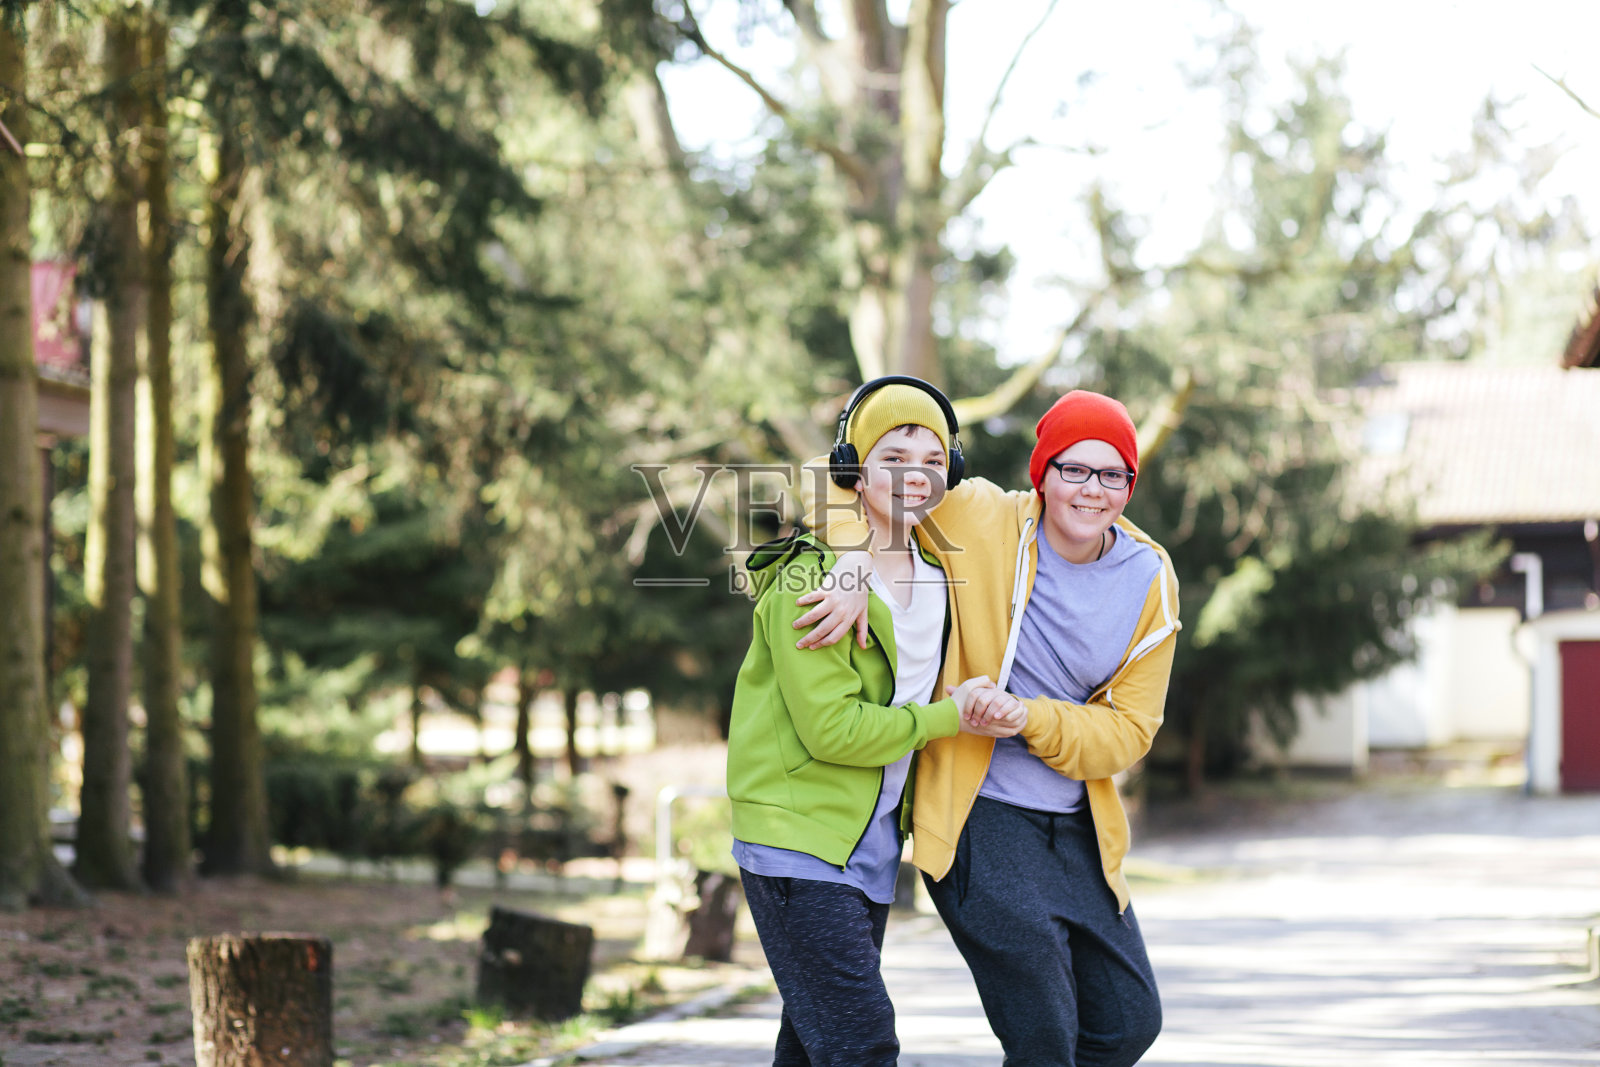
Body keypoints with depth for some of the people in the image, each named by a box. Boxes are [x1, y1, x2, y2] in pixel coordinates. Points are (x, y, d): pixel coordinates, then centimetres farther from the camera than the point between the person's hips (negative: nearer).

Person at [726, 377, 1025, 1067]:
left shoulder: (937, 577, 9)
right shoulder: (813, 583, -15)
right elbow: (832, 729, -20)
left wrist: (993, 706, -3)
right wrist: (951, 717, -13)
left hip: (873, 847, 8)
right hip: (798, 835, -8)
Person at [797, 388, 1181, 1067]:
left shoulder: (1149, 580, 0)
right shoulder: (980, 520, -11)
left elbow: (1128, 731, -2)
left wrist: (1027, 716, -19)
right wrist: (855, 568, -22)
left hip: (1080, 829, 5)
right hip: (980, 821, -5)